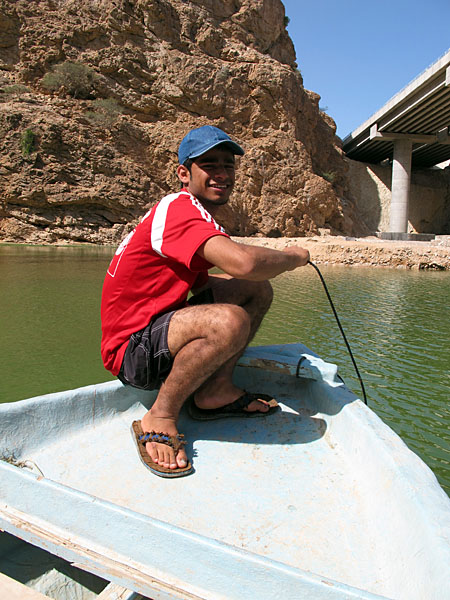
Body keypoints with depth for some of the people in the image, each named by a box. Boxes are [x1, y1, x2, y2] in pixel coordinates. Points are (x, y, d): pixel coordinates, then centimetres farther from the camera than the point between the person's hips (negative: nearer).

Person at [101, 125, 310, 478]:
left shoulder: (201, 215, 12)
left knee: (257, 289, 4)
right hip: (131, 349, -9)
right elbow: (243, 262, -36)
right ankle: (158, 419, -14)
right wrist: (293, 257, -16)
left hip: (160, 324, 10)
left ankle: (215, 391, 4)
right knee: (229, 320, -36)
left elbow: (199, 283, 12)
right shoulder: (179, 207, -20)